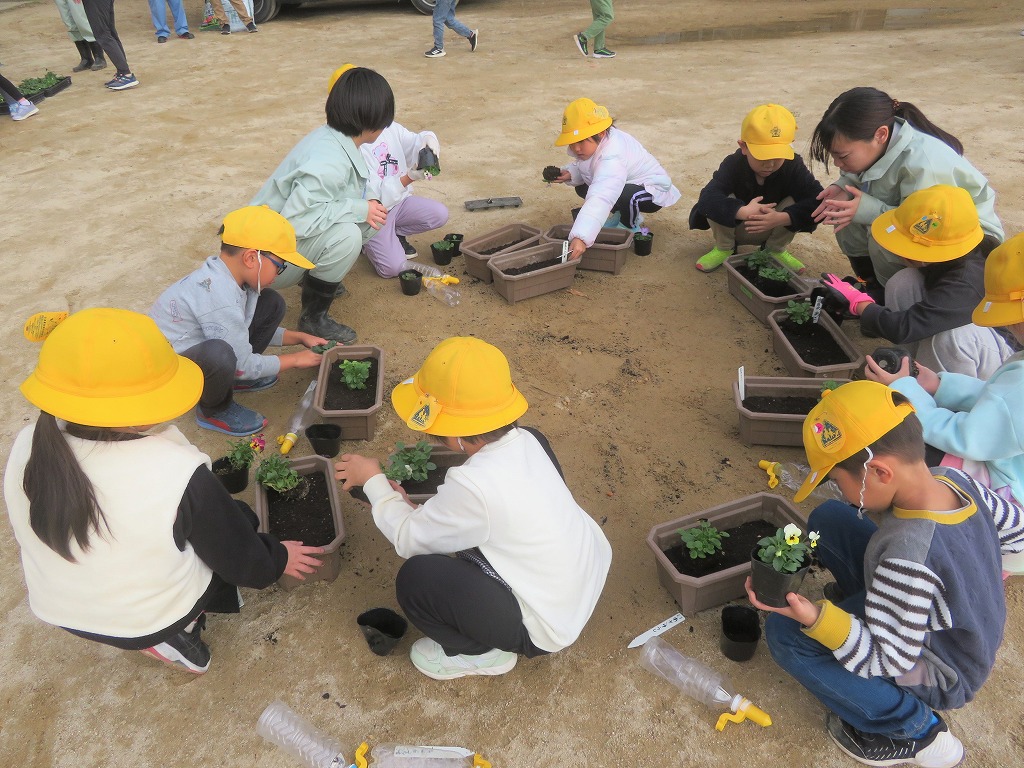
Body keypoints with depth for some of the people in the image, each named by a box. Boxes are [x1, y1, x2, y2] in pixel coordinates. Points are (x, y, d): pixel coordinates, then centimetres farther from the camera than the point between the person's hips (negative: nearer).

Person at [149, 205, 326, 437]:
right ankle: (214, 411, -9)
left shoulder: (227, 276, -5)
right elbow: (244, 365, -24)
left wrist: (300, 337, 5)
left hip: (196, 347, 9)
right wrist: (295, 359, -11)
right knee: (219, 354, -43)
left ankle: (232, 377, 10)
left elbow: (247, 328, 11)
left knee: (271, 304, 0)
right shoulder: (220, 298, -33)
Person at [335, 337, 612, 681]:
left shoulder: (473, 485, -32)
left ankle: (481, 653, 12)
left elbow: (408, 538, -14)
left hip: (545, 629, -8)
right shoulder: (527, 439, -9)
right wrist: (414, 509, 2)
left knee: (417, 578, -12)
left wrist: (373, 480, -1)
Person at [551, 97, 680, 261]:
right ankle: (621, 215, 18)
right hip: (628, 184, 9)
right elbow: (581, 167, 5)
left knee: (625, 195, -40)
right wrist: (569, 174, -20)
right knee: (582, 188, 0)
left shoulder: (611, 158, -41)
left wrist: (581, 237, -67)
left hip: (653, 192, -9)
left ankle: (629, 226, -5)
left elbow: (601, 199, -56)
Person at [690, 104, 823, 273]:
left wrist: (781, 218, -45)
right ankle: (724, 248, -3)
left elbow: (818, 200, -30)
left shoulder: (793, 166, -20)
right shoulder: (733, 164, -25)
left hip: (773, 230, 2)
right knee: (719, 202, -30)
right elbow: (707, 199, -41)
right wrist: (744, 212, -52)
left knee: (795, 202, -26)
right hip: (733, 228, -1)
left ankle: (776, 250, 1)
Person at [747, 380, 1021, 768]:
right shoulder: (954, 479, -18)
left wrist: (815, 618, -44)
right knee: (826, 519, -1)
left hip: (939, 677, -7)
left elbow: (889, 661, -31)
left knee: (785, 632, -20)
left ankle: (916, 731, -3)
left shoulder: (908, 556, -41)